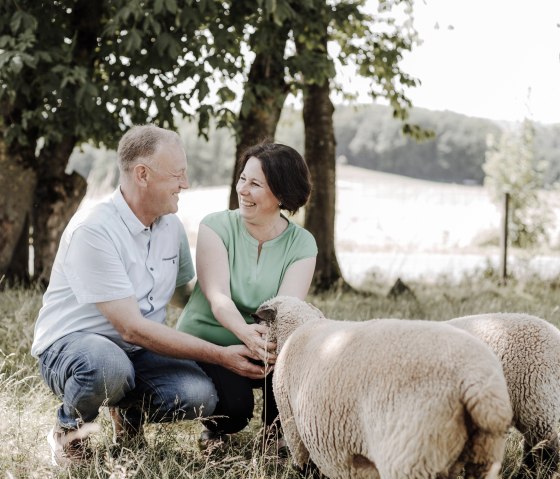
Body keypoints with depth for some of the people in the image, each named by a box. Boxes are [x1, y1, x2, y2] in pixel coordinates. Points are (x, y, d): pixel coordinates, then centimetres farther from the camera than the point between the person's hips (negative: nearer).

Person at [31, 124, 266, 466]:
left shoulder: (172, 226, 2)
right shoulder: (93, 230, -21)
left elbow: (187, 295, 16)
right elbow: (132, 328, -24)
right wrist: (220, 355, -24)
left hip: (137, 351, 6)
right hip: (71, 344, -5)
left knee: (200, 396, -24)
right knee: (109, 366, -41)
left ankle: (131, 409, 10)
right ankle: (69, 427, -6)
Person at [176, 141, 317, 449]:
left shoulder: (302, 244, -5)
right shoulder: (216, 226, -10)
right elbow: (217, 296, -23)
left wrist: (269, 337, -45)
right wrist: (246, 333, -45)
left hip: (264, 349, 2)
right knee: (235, 405, -31)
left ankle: (277, 430, 1)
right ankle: (216, 429, 7)